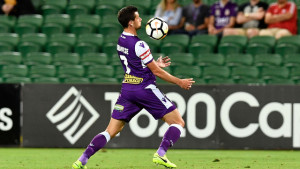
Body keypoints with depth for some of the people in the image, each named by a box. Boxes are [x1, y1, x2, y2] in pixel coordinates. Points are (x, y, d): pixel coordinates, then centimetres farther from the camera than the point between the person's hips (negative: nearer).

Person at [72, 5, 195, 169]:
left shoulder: (121, 40, 8)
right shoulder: (138, 45, -16)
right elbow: (156, 71, -9)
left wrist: (155, 63, 23)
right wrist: (180, 82, 0)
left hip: (127, 88, 7)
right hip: (145, 89, -7)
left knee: (110, 131, 8)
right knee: (178, 122, 3)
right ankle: (160, 154, -15)